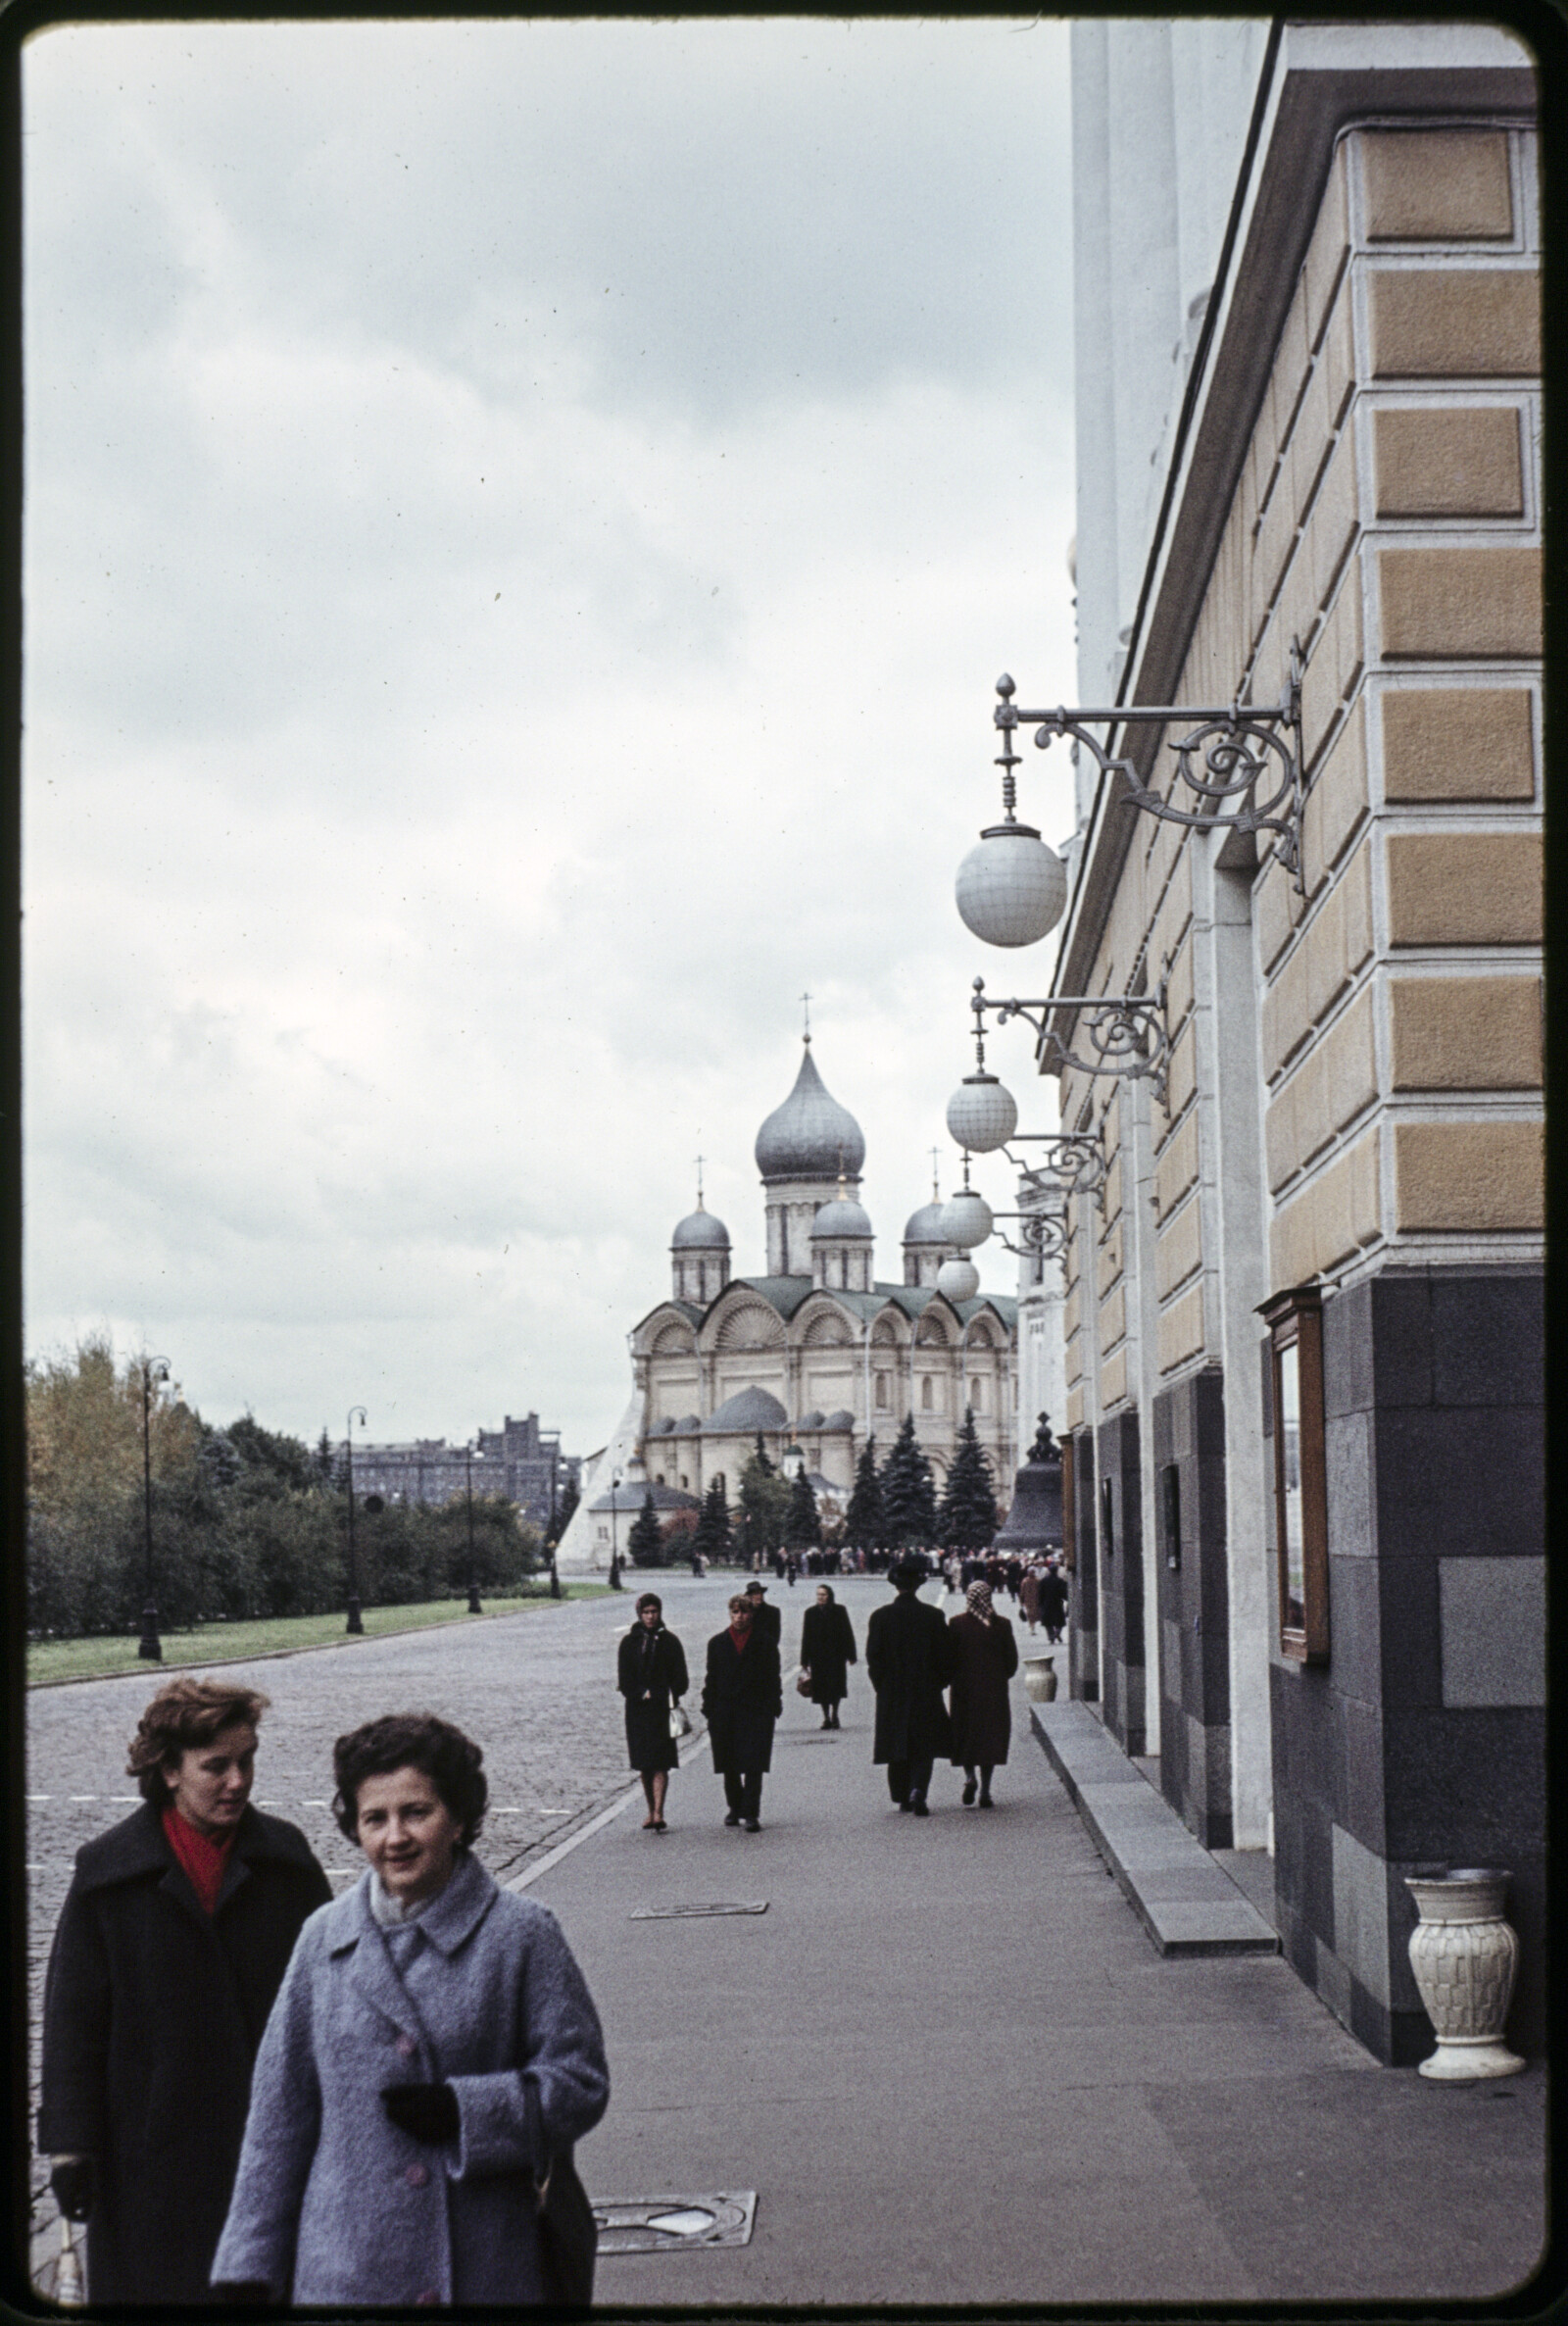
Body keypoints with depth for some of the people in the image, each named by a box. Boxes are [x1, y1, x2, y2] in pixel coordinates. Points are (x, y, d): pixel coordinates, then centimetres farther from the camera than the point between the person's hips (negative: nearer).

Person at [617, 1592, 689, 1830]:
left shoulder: (669, 1642, 4)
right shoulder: (629, 1643, 8)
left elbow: (680, 1680, 2)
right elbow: (624, 1680, 5)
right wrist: (643, 1694, -11)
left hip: (662, 1710, -2)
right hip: (637, 1710, 2)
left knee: (660, 1763, -11)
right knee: (644, 1765, 6)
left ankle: (658, 1813, -19)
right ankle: (652, 1812, 15)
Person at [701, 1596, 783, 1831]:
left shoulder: (764, 1644, 2)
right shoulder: (718, 1643, 9)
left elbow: (772, 1679, 3)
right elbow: (711, 1678, 10)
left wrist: (772, 1708, -5)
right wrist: (709, 1710, 4)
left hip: (755, 1712, -3)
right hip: (725, 1712, 3)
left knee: (753, 1765, -8)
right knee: (729, 1767, 10)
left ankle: (751, 1814, -6)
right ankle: (735, 1808, 27)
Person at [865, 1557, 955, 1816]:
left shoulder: (880, 1617, -7)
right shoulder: (933, 1616, -7)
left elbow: (873, 1656, -4)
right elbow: (946, 1656, -3)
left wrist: (881, 1685, 9)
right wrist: (939, 1683, 12)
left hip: (891, 1695, 1)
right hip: (926, 1694, -1)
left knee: (897, 1749, 14)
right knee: (924, 1748, 4)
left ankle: (903, 1797, 19)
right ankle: (917, 1792, -16)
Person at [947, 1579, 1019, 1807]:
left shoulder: (957, 1623, -7)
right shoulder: (1002, 1624, -3)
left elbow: (949, 1658, -5)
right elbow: (1012, 1659, 1)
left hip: (965, 1688, -1)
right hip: (995, 1690, 1)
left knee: (965, 1737, 11)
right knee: (991, 1736, 7)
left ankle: (969, 1776, -14)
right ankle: (985, 1793, 4)